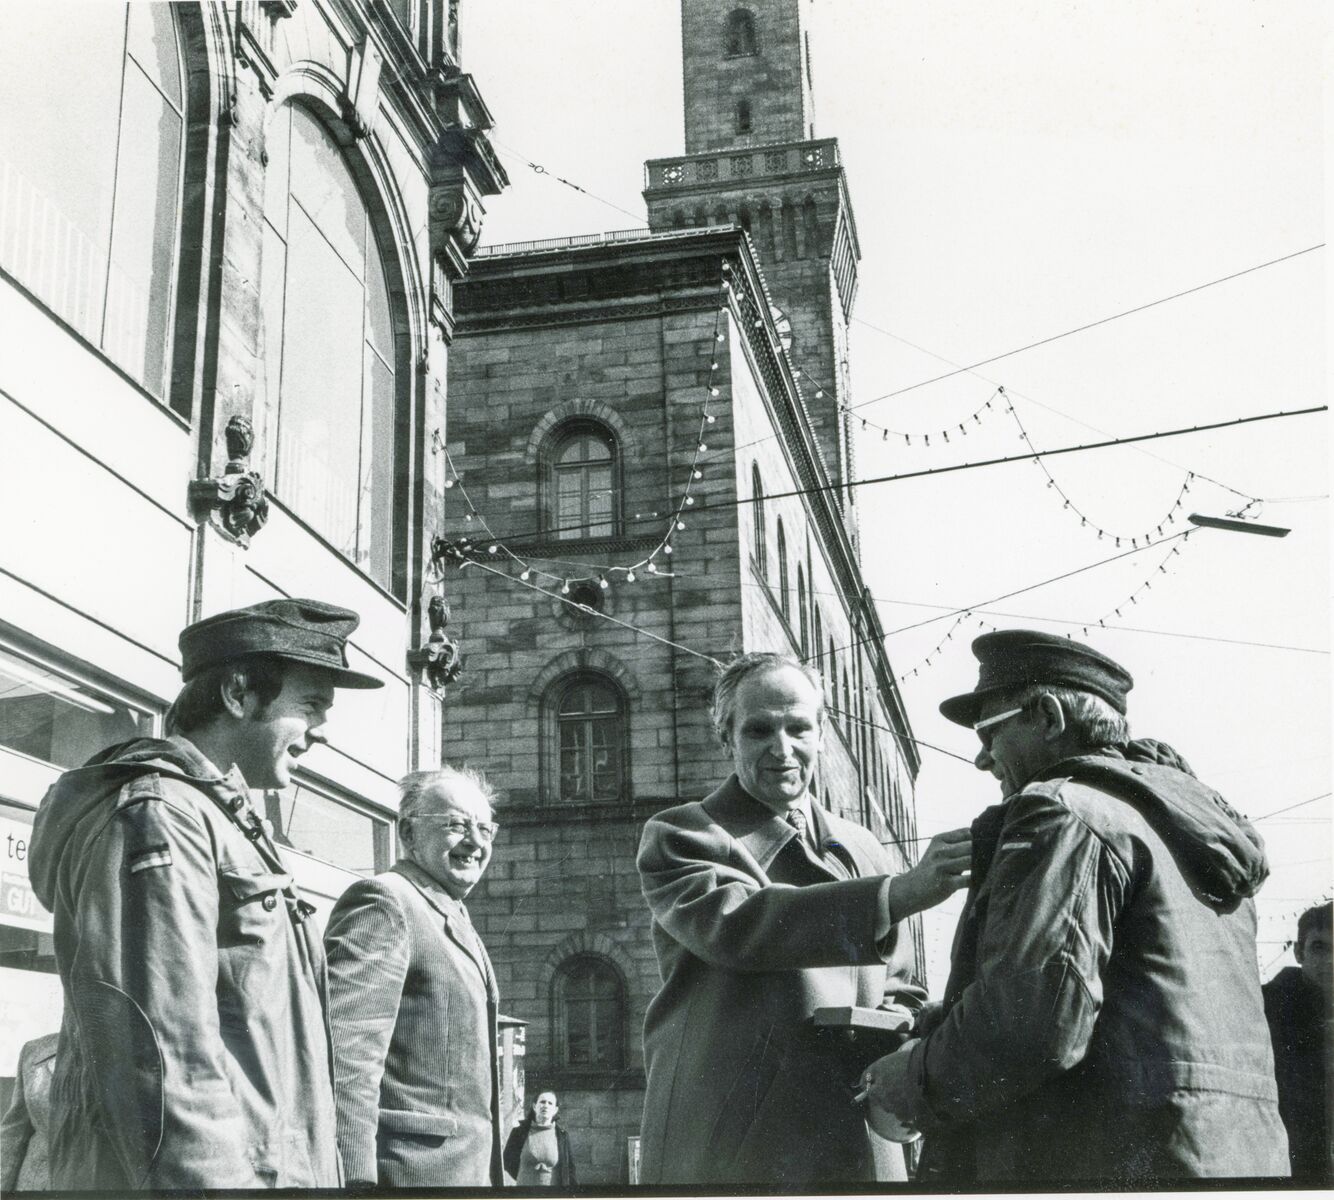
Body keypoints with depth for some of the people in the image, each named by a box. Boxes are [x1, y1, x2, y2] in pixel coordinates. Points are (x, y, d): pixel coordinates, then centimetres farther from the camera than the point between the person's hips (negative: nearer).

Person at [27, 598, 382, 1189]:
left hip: (268, 1169, 10)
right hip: (213, 1172, -10)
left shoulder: (220, 821, 20)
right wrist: (208, 1180, -25)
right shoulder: (154, 814, -12)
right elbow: (161, 1061, -22)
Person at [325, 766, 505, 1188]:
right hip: (412, 1169, -10)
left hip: (469, 1169, 10)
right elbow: (345, 1053, -21)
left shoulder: (457, 922, 20)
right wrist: (355, 1176, -27)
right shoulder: (382, 902, -10)